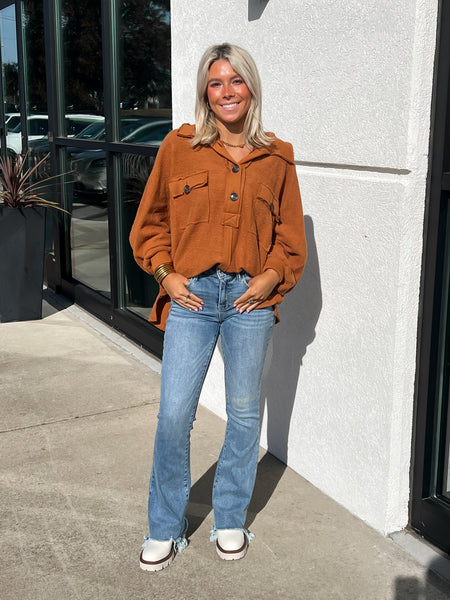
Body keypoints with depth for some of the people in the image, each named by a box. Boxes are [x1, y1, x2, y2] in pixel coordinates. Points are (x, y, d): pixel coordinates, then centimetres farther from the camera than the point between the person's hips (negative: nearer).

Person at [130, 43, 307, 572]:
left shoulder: (277, 158, 5)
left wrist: (273, 276, -4)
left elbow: (291, 233, 11)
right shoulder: (178, 147, 2)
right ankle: (166, 529, 19)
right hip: (192, 295, -1)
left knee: (244, 413, 11)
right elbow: (151, 221, 8)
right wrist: (165, 274, -3)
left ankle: (231, 519, 31)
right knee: (173, 415, -2)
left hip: (251, 299, 1)